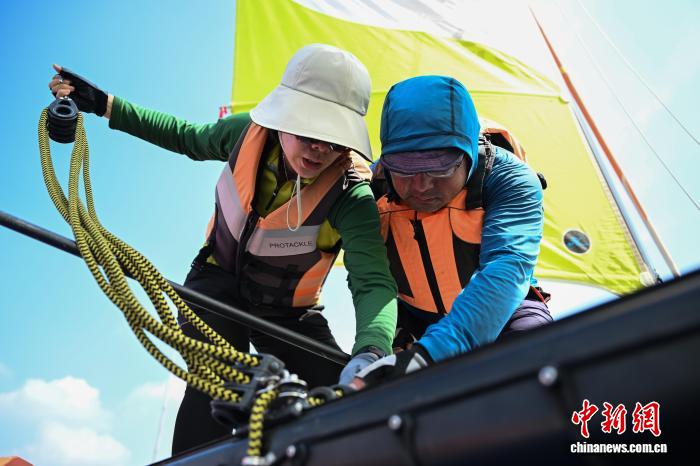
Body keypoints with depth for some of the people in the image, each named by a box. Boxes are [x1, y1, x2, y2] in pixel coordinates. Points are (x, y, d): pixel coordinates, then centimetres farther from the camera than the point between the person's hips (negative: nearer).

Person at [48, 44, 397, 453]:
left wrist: (370, 352, -62)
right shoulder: (247, 131, -19)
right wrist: (104, 104, 4)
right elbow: (188, 137, 3)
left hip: (289, 313, 0)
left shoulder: (352, 197, -29)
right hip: (219, 281, 1)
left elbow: (374, 283, -41)